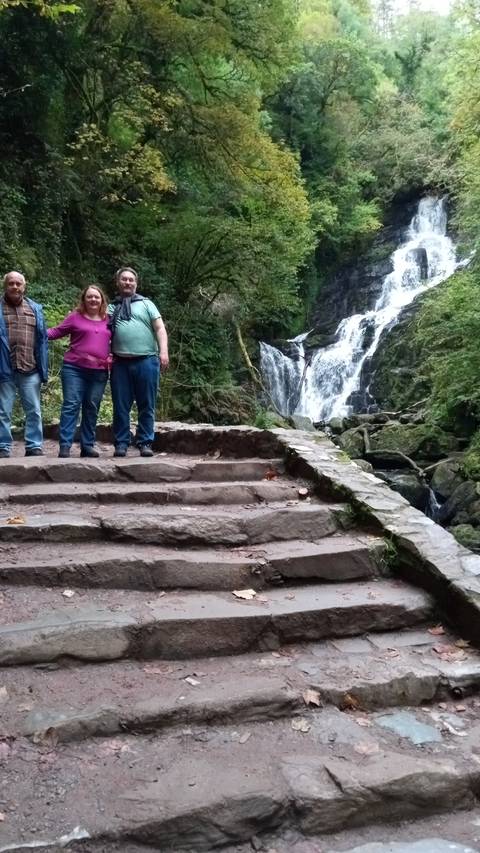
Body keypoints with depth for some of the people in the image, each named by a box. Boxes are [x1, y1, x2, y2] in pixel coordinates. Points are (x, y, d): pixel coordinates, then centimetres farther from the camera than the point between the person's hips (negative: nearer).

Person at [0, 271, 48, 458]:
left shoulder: (35, 309, 12)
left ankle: (34, 446, 13)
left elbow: (42, 340, 11)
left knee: (34, 411, 5)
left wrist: (43, 369, 4)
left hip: (30, 370, 2)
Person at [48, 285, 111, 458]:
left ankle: (88, 445, 14)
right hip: (74, 368, -3)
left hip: (99, 372, 3)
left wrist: (113, 356, 4)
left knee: (92, 409, 7)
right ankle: (65, 446, -7)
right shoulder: (75, 317, 5)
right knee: (71, 406, -7)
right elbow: (56, 331, 6)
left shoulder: (108, 320, 12)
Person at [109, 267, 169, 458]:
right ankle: (121, 443, 8)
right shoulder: (111, 308, 18)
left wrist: (163, 352, -9)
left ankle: (145, 443, 5)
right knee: (121, 406, 2)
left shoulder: (146, 303, 13)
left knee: (146, 406, 0)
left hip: (146, 360, -1)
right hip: (120, 363, 2)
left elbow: (160, 328, 4)